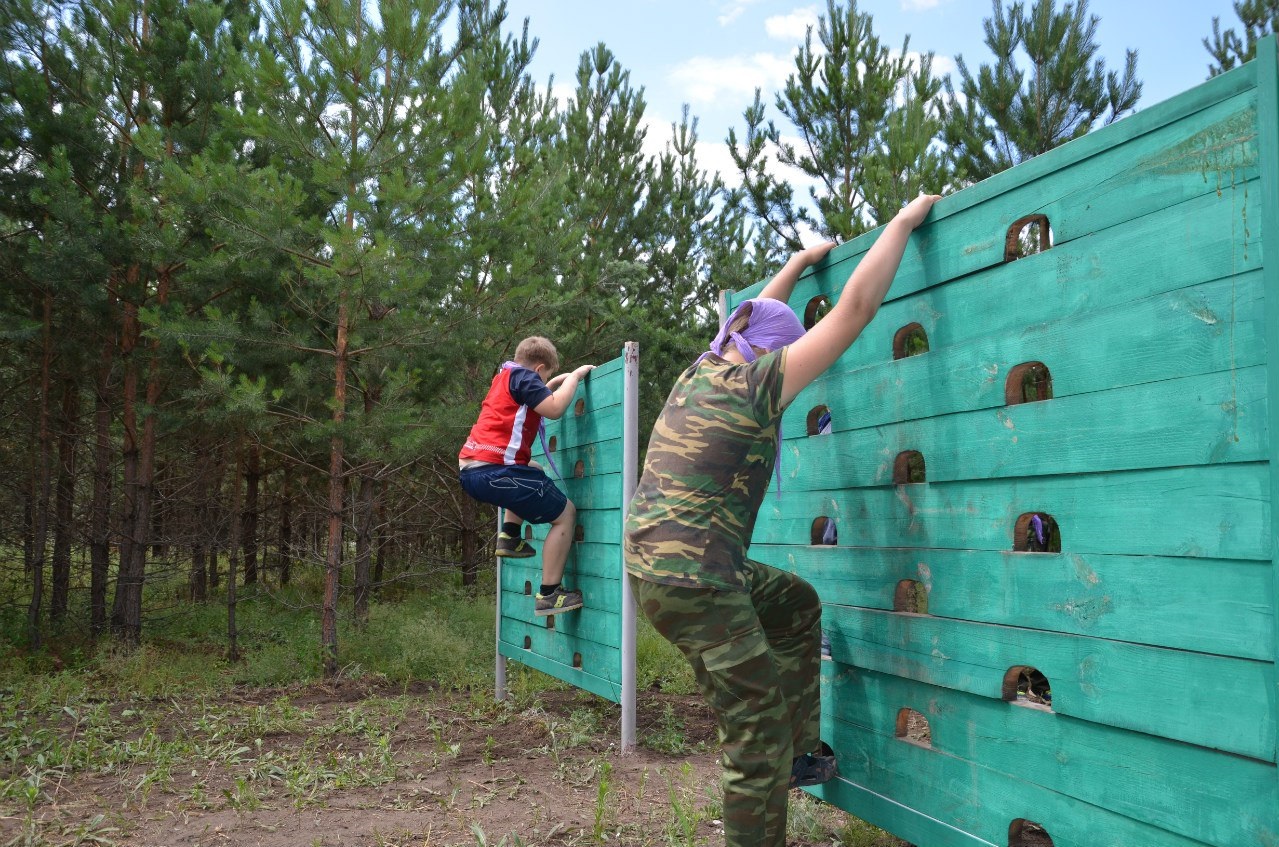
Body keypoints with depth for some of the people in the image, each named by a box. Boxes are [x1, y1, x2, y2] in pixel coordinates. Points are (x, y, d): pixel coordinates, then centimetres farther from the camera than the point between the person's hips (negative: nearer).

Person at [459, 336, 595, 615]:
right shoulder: (522, 375, -3)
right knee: (565, 513, 1)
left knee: (532, 470, 39)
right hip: (492, 470, -10)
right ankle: (549, 595, -3)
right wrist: (575, 376, -2)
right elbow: (554, 409, -14)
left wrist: (558, 382, 38)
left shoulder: (505, 375, 24)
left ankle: (510, 536, 24)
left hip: (470, 468, 10)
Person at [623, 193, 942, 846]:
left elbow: (754, 319, 35)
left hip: (653, 561, 9)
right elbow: (856, 305, -8)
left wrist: (801, 261, 43)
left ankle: (800, 753, 28)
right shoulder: (756, 381, -8)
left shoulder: (703, 370, 13)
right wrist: (904, 221, 2)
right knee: (759, 731, 0)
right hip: (692, 579, -9)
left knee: (798, 607, 26)